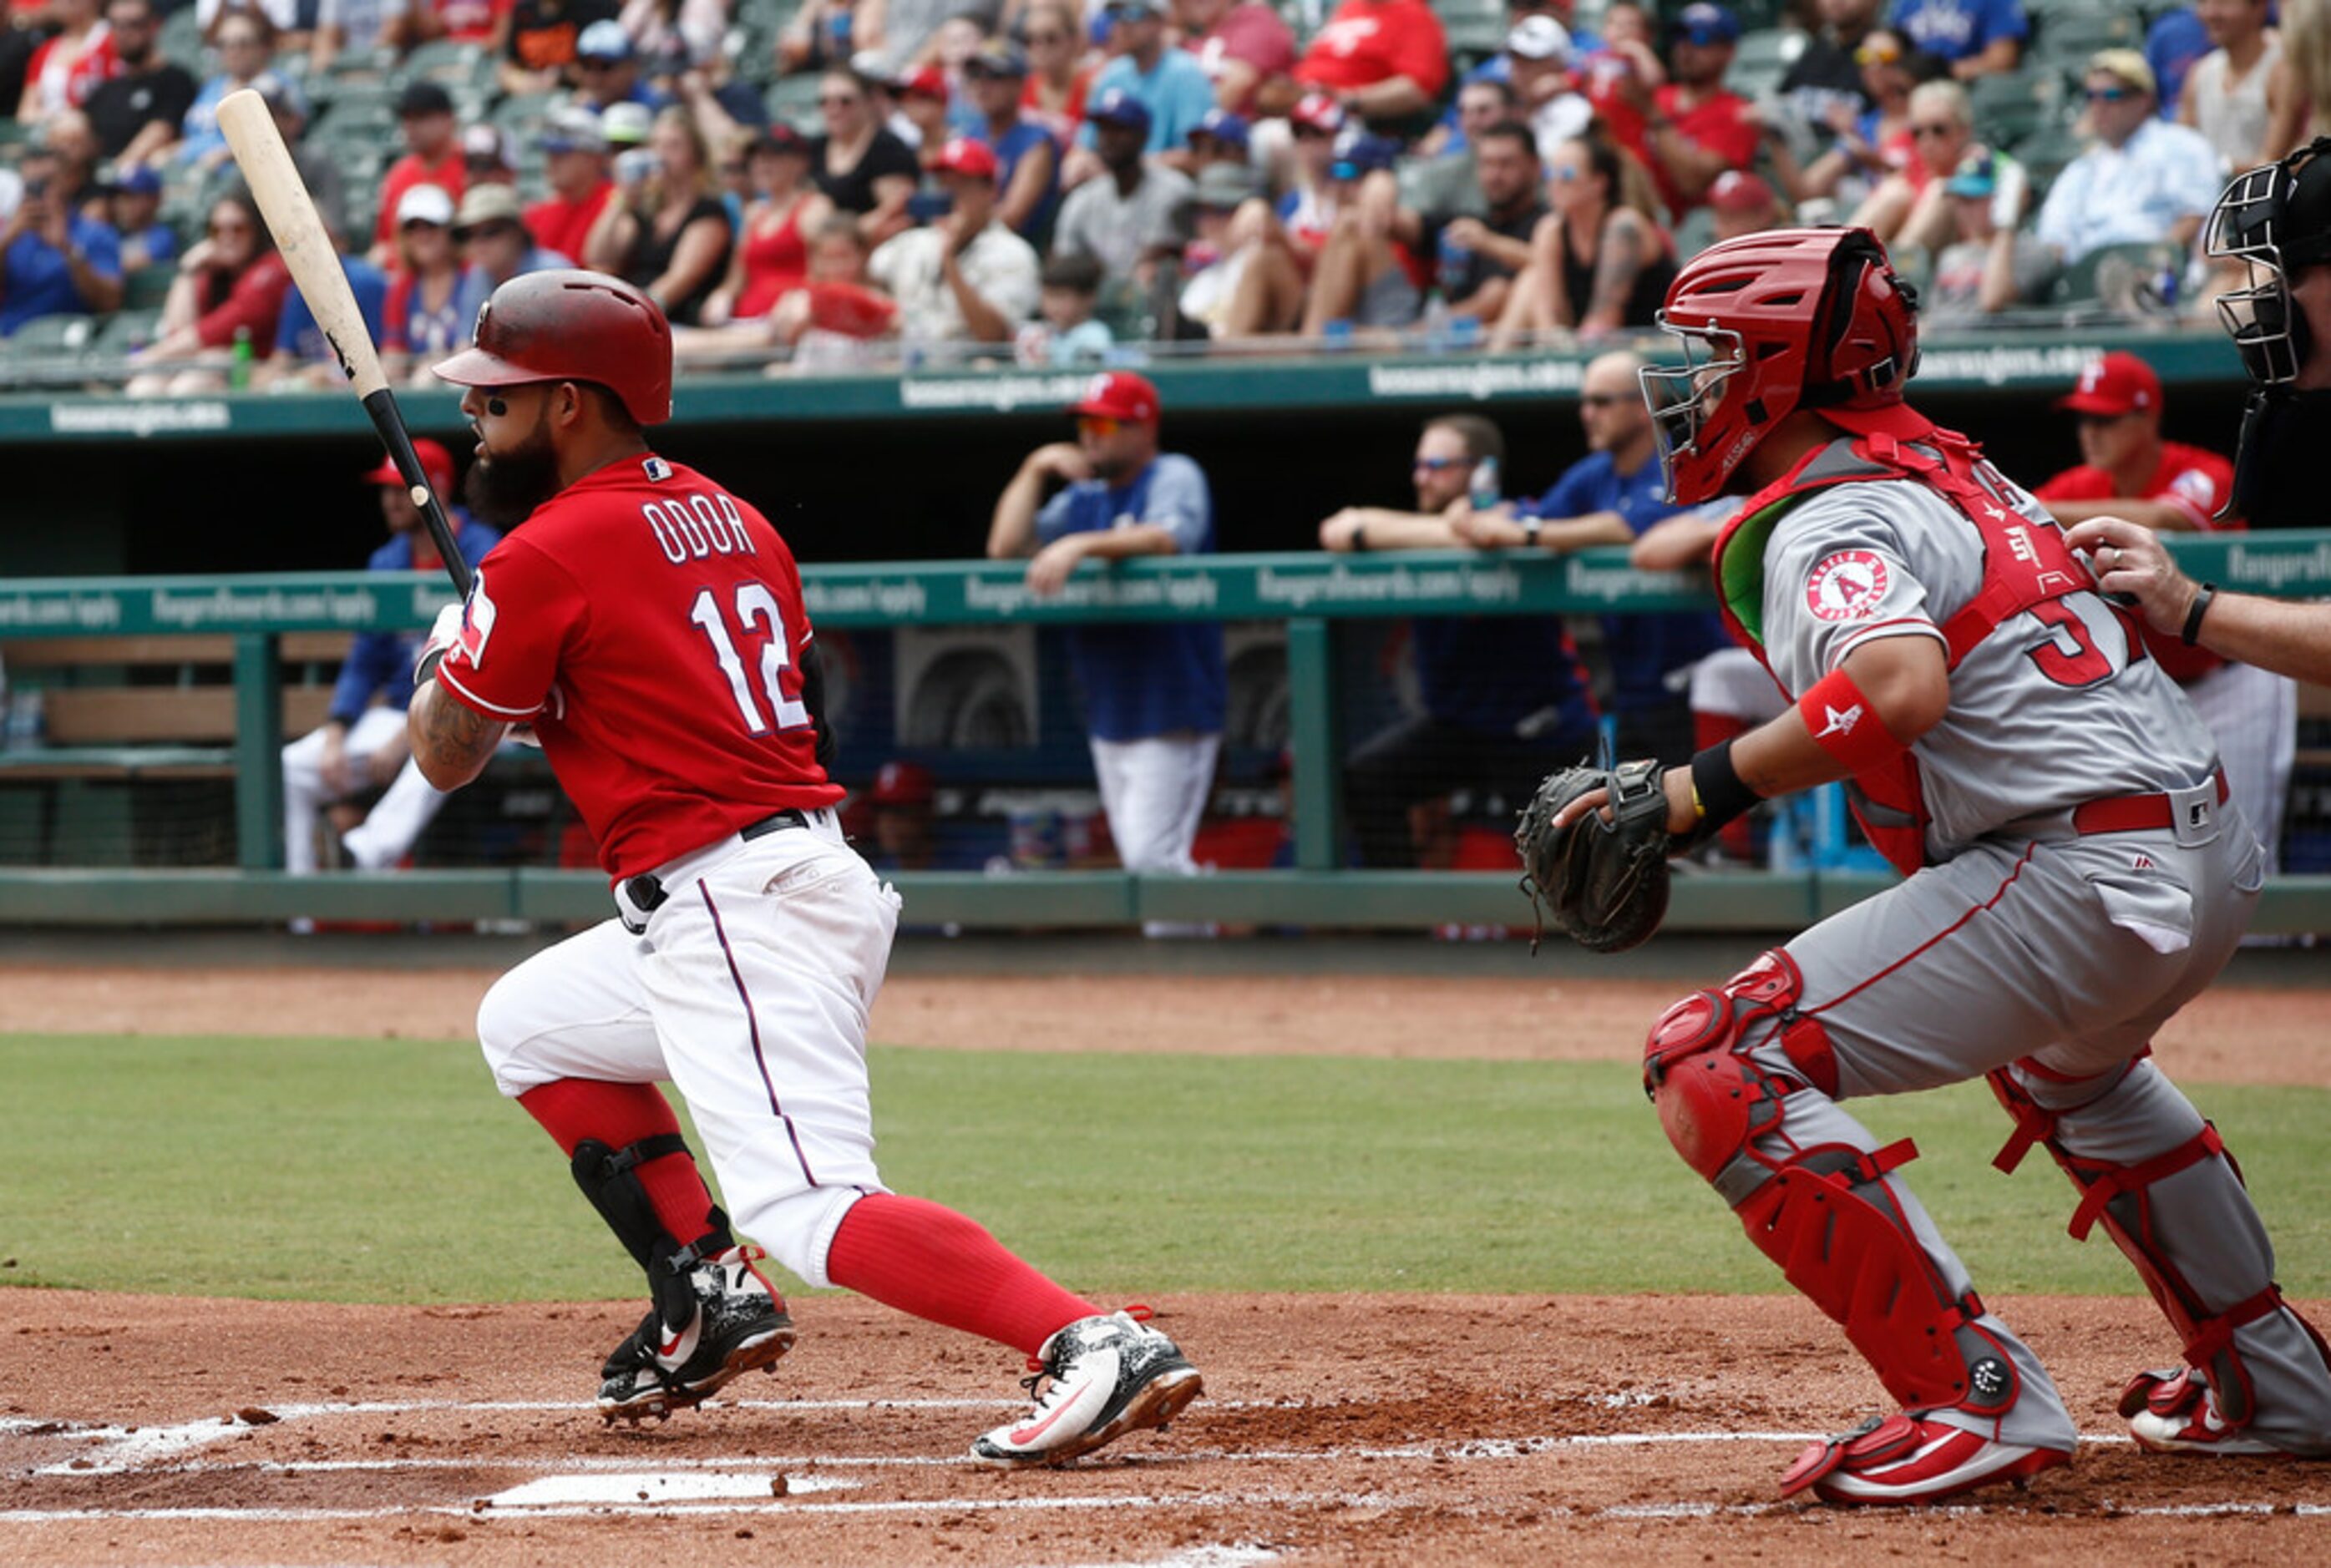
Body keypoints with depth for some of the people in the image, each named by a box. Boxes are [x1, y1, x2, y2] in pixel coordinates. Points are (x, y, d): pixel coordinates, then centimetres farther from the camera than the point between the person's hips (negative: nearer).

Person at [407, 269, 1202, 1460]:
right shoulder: (734, 523, 17)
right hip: (818, 865, 10)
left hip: (731, 905, -10)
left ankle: (1096, 1349, -38)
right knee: (527, 1025, 28)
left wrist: (444, 656, 23)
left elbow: (445, 755, 0)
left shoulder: (546, 554, -7)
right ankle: (708, 1298, 20)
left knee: (812, 1208, -21)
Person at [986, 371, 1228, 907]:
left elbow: (1169, 538, -27)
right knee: (1137, 857, 8)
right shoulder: (1084, 497, 16)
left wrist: (1081, 545, -37)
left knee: (1150, 855, -17)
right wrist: (1036, 470, 1)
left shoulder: (1174, 477, -5)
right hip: (1109, 715, 8)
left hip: (1171, 711, -8)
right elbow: (1004, 547, 8)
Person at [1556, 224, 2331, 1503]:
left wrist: (1698, 792, -24)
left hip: (2084, 870, -10)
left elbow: (1902, 687, -29)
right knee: (2064, 1061, 43)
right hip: (2213, 857, 10)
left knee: (1716, 1066, -14)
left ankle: (1979, 1399, -16)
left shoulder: (1828, 520, -10)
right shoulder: (1950, 469, 18)